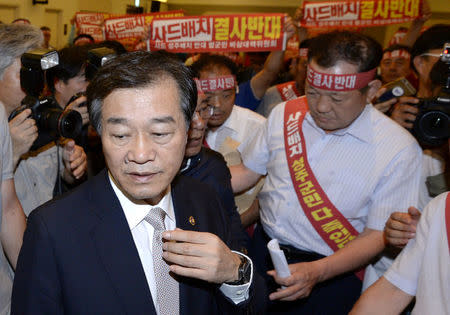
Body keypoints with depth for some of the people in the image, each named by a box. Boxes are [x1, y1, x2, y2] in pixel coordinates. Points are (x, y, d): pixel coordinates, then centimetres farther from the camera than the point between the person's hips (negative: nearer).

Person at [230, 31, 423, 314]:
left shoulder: (400, 150, -17)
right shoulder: (285, 113, -4)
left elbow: (377, 235, -15)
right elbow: (248, 171, 5)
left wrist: (317, 272, -29)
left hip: (332, 273, -3)